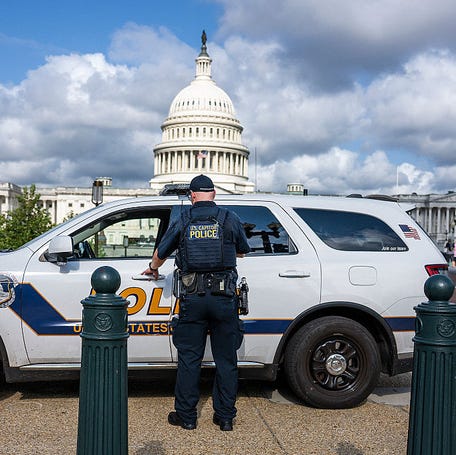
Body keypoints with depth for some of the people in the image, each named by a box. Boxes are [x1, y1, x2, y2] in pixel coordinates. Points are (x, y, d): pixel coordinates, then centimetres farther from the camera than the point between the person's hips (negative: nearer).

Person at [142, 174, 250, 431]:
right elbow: (243, 252, 17)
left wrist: (153, 269, 37)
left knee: (189, 359, 9)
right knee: (226, 359, 10)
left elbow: (161, 253, 16)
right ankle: (225, 416, 17)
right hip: (224, 297, 0)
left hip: (192, 298, 0)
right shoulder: (231, 219, 2)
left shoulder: (182, 221, 4)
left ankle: (186, 416, 17)